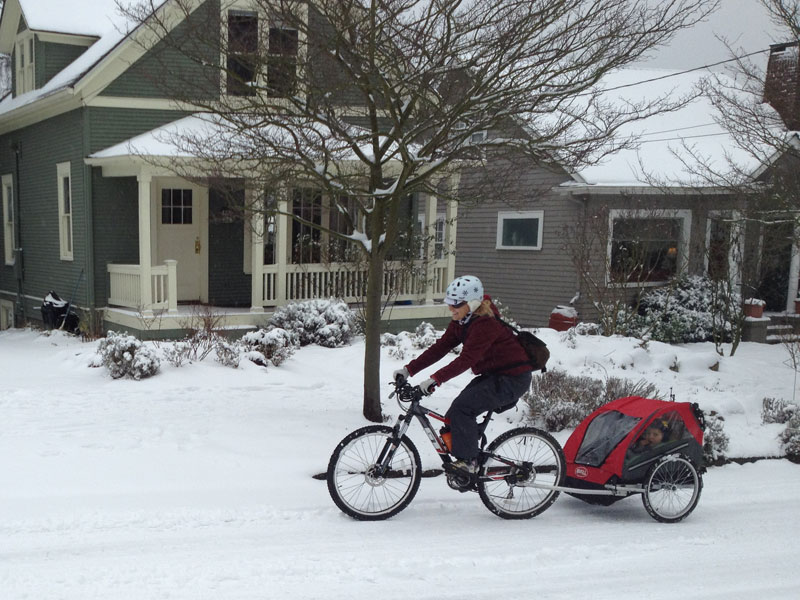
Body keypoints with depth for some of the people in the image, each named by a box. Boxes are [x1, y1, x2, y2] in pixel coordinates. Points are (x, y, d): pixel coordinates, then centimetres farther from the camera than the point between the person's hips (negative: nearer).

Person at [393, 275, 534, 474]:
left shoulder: (486, 323, -24)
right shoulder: (460, 322, 5)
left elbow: (467, 359, -32)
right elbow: (440, 347, 2)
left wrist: (435, 379, -38)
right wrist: (409, 370, -4)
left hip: (513, 379, -9)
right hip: (493, 375, 9)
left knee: (462, 407, -21)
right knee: (454, 415, 0)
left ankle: (467, 460, -13)